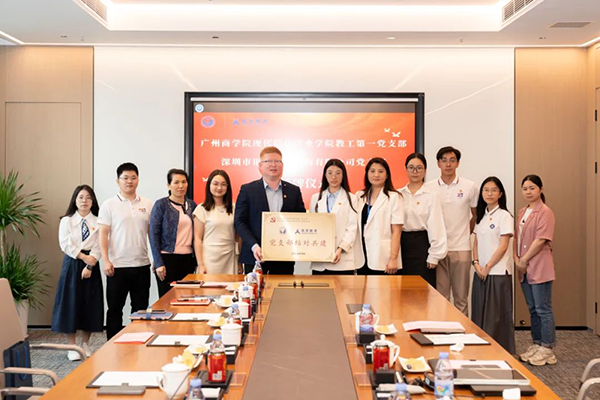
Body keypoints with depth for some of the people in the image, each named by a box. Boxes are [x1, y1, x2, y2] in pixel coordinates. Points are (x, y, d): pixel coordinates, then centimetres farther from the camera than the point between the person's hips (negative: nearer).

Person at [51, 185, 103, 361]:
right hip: (72, 264, 0)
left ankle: (85, 344, 20)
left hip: (91, 264, 0)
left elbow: (98, 247, -4)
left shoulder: (97, 222, 3)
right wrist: (83, 257, -11)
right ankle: (72, 346, 10)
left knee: (90, 304, 4)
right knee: (70, 303, 0)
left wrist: (90, 264, -15)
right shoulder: (66, 221, 5)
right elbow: (65, 244, -4)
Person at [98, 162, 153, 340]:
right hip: (117, 266, -3)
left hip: (142, 265, 3)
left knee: (141, 309, 10)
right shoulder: (109, 205, -1)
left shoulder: (147, 205, 7)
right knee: (115, 309, 6)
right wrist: (106, 260, -12)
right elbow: (103, 234, -4)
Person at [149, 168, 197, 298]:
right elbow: (154, 235, -5)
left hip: (188, 259, 4)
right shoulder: (161, 205, -2)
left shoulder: (192, 205, 11)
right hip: (168, 259, -4)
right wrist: (158, 263, -11)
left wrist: (196, 261, 11)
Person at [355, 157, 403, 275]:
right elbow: (355, 226, 13)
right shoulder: (359, 196, 11)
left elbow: (396, 231, -6)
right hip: (362, 258, 4)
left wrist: (393, 258, -12)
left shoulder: (394, 197, -2)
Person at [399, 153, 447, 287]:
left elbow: (436, 227, -5)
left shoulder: (431, 196, -3)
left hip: (421, 244, -3)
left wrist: (434, 256, -8)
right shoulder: (398, 194, 6)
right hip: (402, 244, 3)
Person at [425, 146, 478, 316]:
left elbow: (476, 215, 14)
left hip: (461, 248, 0)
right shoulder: (428, 187, 2)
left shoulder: (469, 187, 2)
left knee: (461, 297, 7)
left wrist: (467, 234, 11)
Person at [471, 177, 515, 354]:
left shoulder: (504, 216, -8)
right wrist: (476, 263, -2)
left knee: (497, 314, -1)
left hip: (498, 271, -6)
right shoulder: (481, 216, 13)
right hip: (480, 272, 6)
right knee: (480, 312, 9)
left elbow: (503, 246, -12)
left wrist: (487, 266, -12)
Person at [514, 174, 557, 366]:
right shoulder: (522, 212, 14)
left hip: (539, 268, -8)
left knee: (543, 309, -1)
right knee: (533, 309, 15)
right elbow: (517, 237, 15)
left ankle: (547, 349, 8)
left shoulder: (545, 212, -10)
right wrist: (516, 258, 1)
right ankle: (537, 344, 25)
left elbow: (541, 240, -16)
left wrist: (524, 260, -12)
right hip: (525, 269, 8)